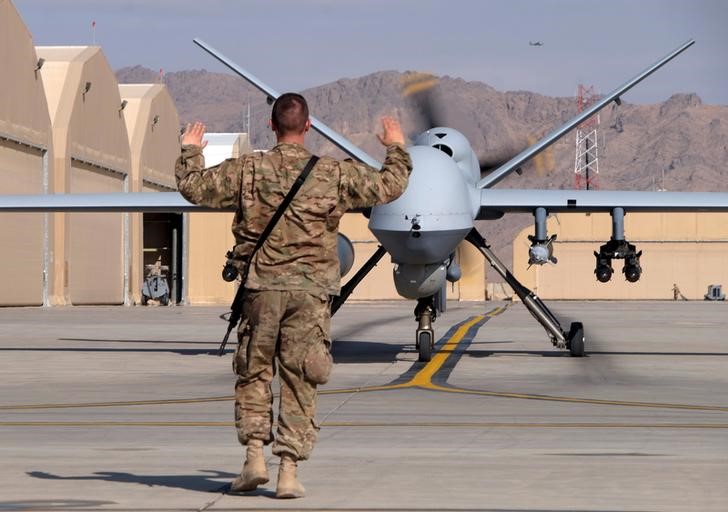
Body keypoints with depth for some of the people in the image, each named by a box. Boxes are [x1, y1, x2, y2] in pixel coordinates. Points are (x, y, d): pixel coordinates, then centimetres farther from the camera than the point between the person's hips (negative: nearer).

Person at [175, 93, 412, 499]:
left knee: (253, 374, 14)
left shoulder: (247, 170, -1)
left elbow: (193, 188, 6)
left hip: (262, 286, 0)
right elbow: (389, 186, 8)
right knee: (299, 382, 4)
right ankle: (289, 471, 1)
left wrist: (190, 153, 27)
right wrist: (397, 149, 28)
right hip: (311, 289, 0)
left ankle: (255, 455, 3)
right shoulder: (334, 174, 0)